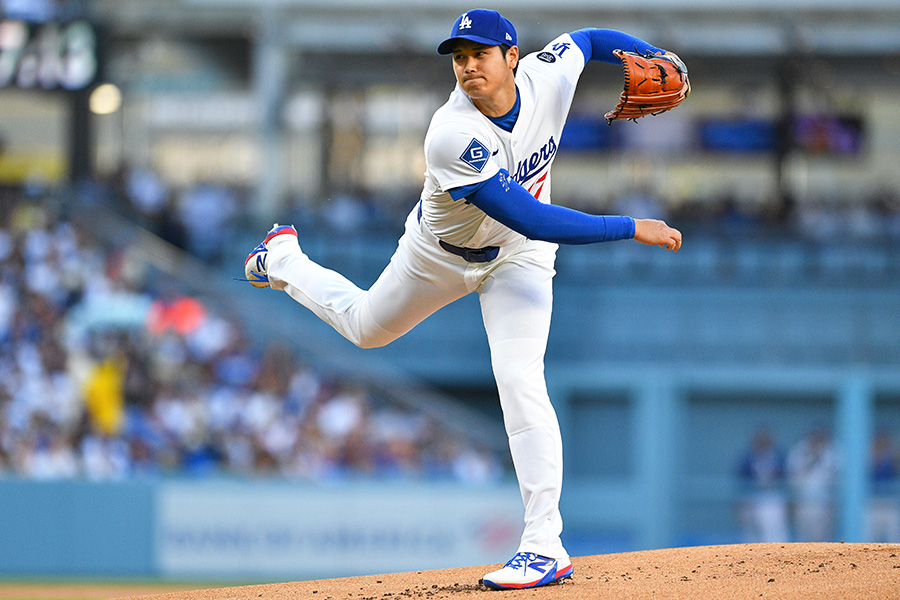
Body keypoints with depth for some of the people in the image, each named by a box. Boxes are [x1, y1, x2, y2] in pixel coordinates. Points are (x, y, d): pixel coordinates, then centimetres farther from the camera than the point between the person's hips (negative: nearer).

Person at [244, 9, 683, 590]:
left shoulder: (549, 76, -25)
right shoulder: (453, 136, -40)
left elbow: (590, 38, 1)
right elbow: (530, 218, -44)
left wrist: (658, 60, -15)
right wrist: (631, 229, -45)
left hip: (517, 259, 1)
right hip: (441, 252, -1)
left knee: (520, 381, -18)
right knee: (365, 326, 24)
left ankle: (545, 546, -17)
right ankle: (284, 259, 56)